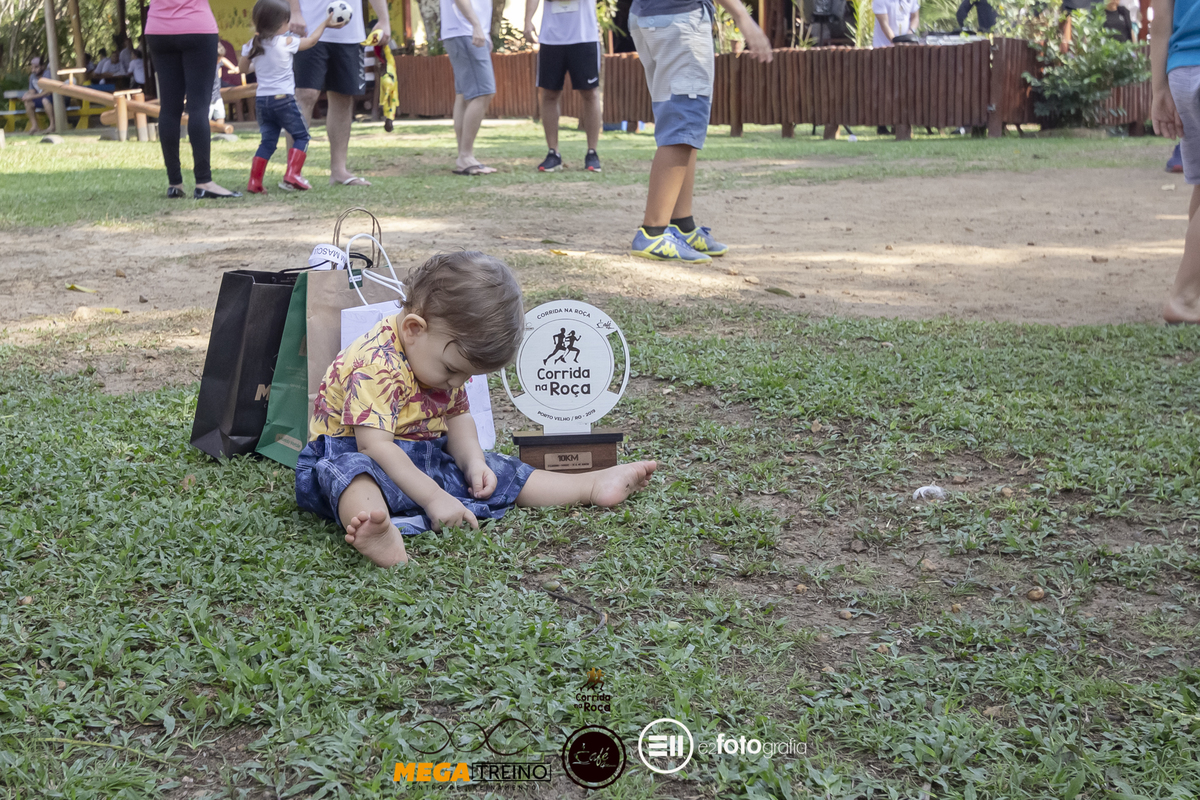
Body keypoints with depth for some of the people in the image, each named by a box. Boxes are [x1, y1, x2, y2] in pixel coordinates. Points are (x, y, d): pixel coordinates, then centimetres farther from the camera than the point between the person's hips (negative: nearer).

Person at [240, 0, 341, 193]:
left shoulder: (251, 45, 4)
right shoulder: (286, 42, -8)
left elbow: (242, 67, 17)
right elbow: (311, 40, 7)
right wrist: (324, 23, 19)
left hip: (261, 99, 5)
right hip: (283, 99, -5)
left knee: (268, 141, 13)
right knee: (301, 136, 9)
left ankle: (254, 181, 7)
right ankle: (292, 174, -4)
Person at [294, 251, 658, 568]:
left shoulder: (445, 353, 3)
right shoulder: (376, 365, -27)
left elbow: (457, 416, 12)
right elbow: (375, 446, -30)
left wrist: (473, 462, -7)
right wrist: (433, 498, -30)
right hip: (351, 453, -9)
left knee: (493, 472, 4)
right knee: (348, 468, -41)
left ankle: (594, 485, 10)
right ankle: (376, 533, -73)